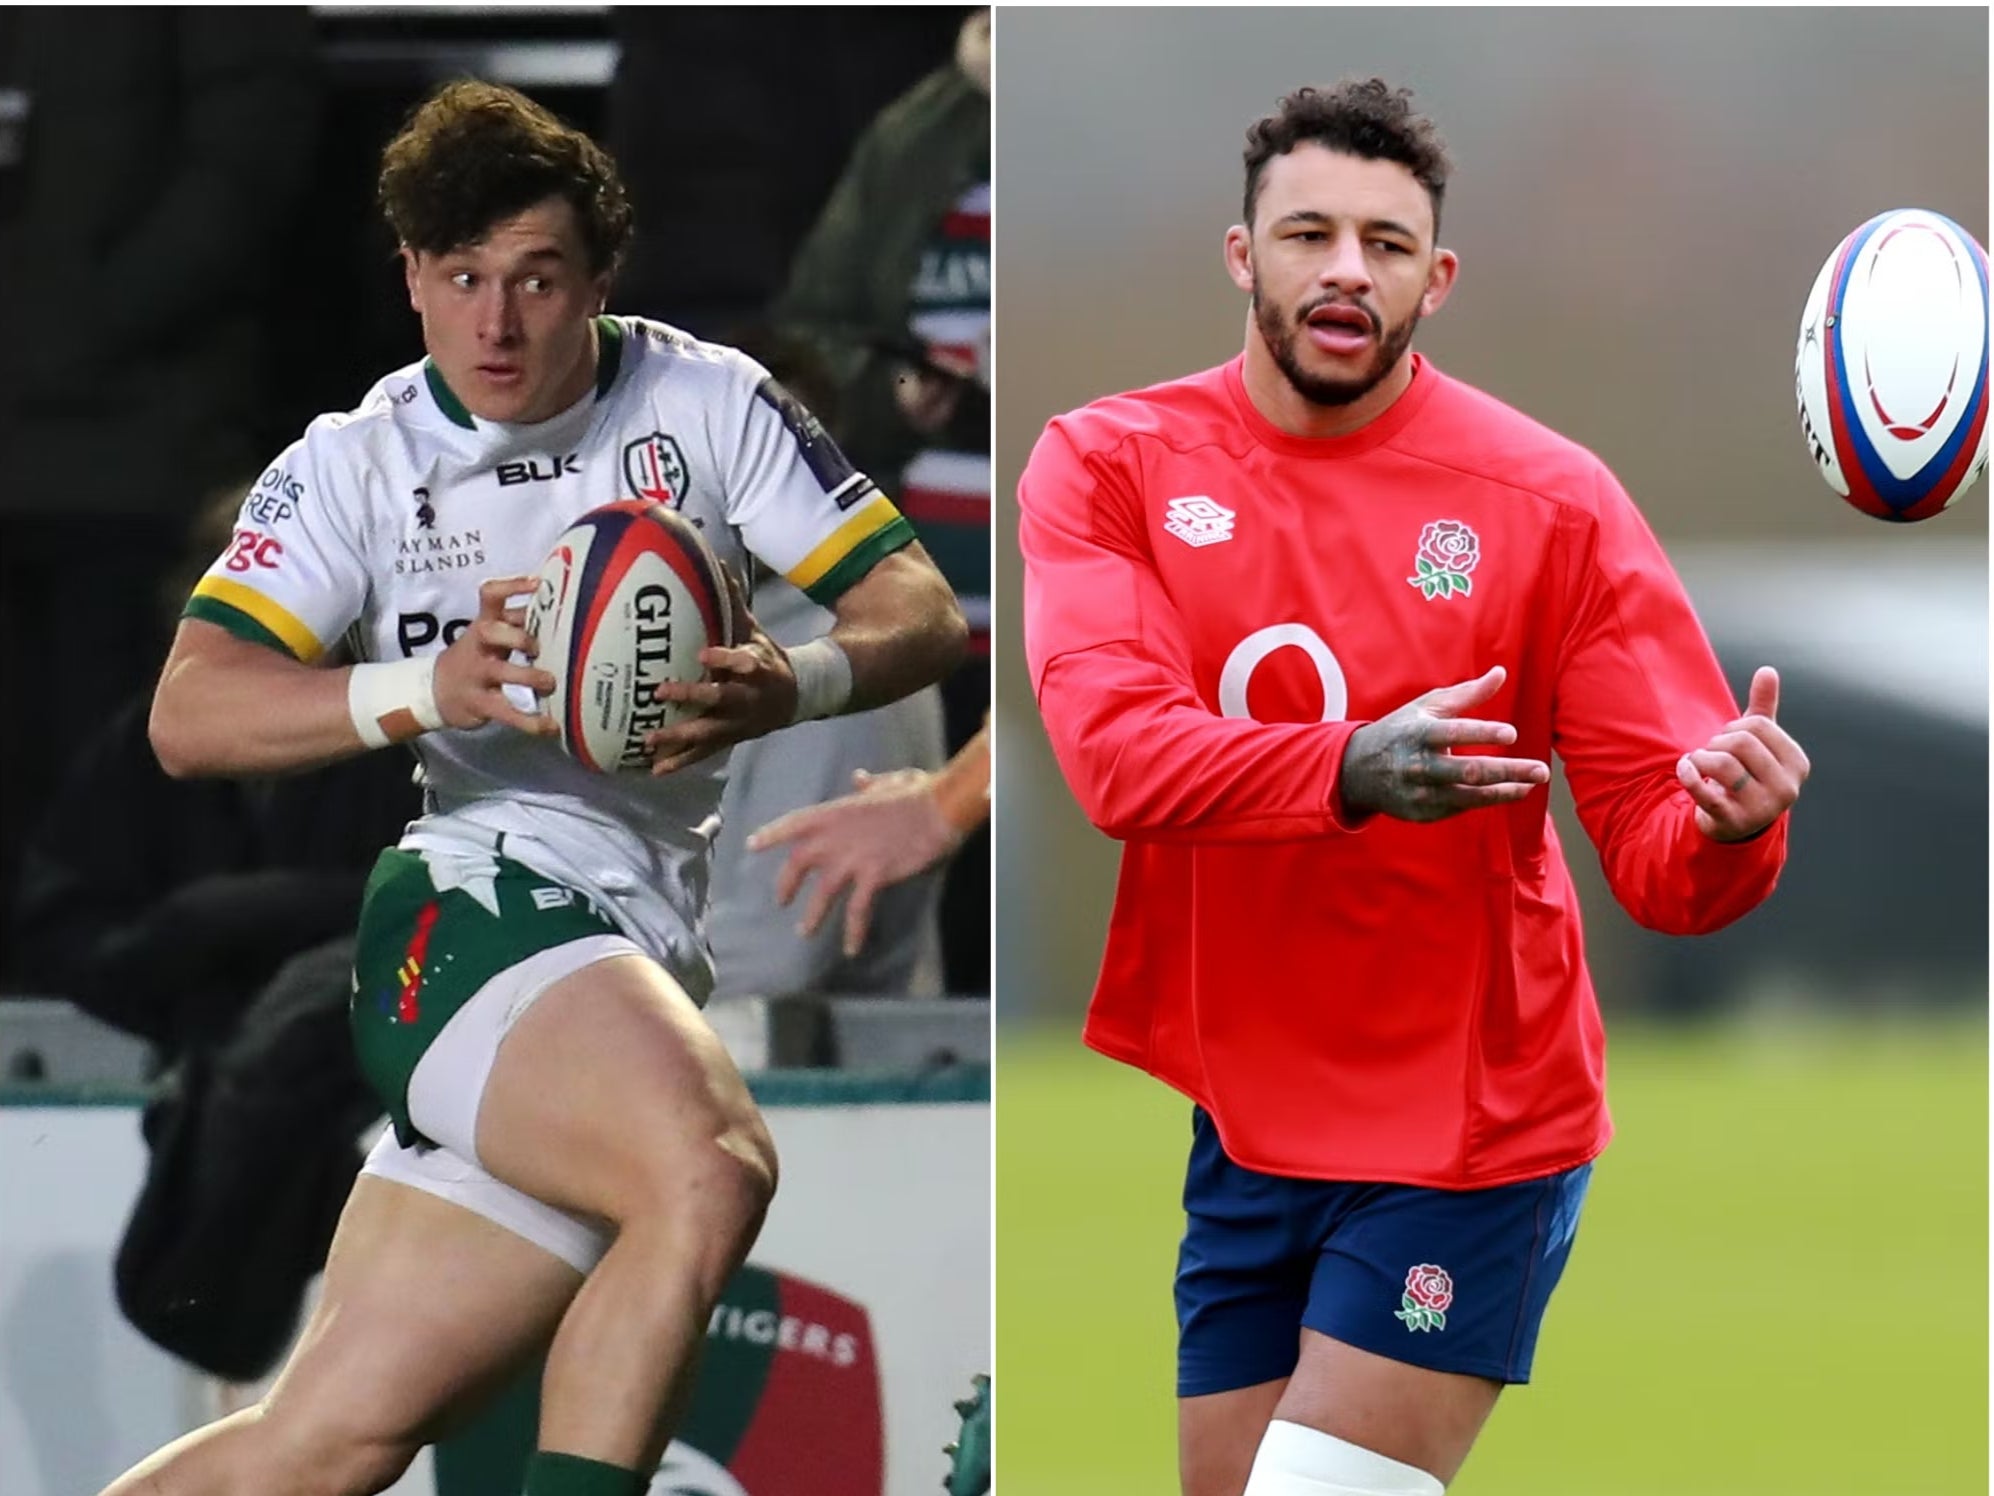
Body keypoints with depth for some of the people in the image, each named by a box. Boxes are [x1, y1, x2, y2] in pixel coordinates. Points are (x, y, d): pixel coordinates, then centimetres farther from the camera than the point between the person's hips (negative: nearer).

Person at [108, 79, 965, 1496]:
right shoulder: (357, 466, 4)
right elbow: (188, 713, -6)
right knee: (708, 1173, -34)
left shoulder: (709, 404, 8)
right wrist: (430, 691, -23)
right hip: (478, 903, -3)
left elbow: (922, 611, 3)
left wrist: (796, 684, -20)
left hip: (645, 955, 3)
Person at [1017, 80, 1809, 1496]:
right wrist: (1352, 772, -38)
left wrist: (1724, 829, -34)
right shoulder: (1109, 464, -3)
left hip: (1469, 1128, -3)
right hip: (1236, 1116, 3)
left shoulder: (1551, 501, -7)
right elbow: (1115, 743, -21)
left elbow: (1655, 846, -9)